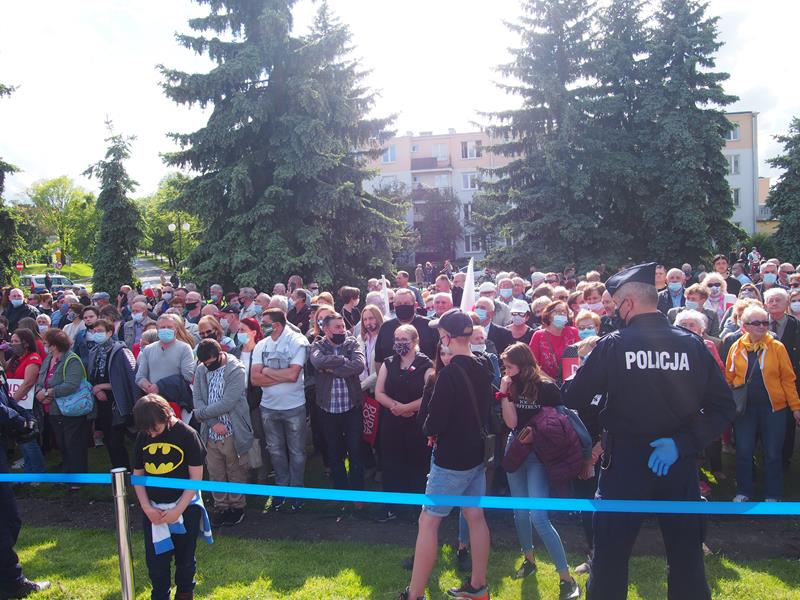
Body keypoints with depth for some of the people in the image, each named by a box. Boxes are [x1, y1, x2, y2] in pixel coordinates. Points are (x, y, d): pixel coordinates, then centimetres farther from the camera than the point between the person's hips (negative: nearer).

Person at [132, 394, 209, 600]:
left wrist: (178, 510, -15)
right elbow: (137, 475, 6)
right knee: (155, 560, 7)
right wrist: (146, 507, -6)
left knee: (185, 559, 12)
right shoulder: (142, 438, -2)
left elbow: (196, 477, -12)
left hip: (185, 508, -3)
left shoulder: (187, 434, -15)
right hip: (153, 510, 3)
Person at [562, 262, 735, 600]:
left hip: (625, 462, -2)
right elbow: (724, 407, -5)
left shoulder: (612, 345, -11)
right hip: (678, 463, 3)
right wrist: (682, 443, -8)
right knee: (686, 554, 19)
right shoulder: (693, 344, -4)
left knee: (611, 557, 11)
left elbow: (572, 399, -7)